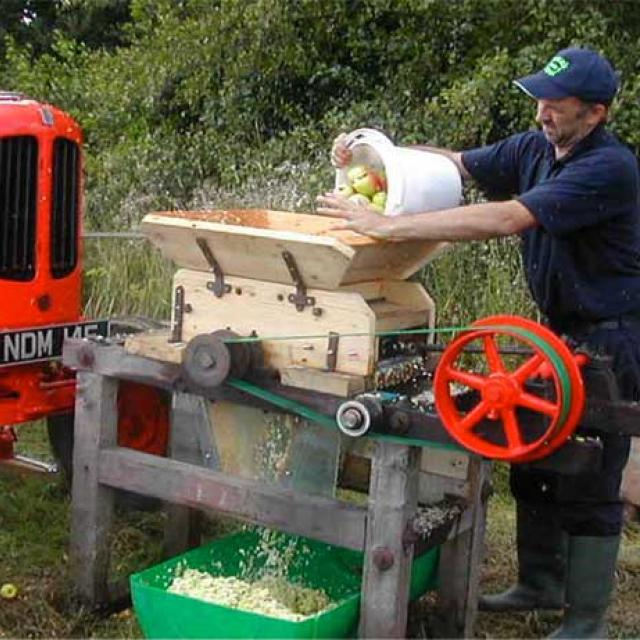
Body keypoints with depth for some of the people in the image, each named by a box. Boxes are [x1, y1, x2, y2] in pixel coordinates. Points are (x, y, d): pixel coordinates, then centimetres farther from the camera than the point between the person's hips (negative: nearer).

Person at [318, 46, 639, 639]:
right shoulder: (534, 147, 2)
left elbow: (506, 218, -34)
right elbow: (456, 164, 6)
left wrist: (388, 226, -37)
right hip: (558, 329, 8)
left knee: (588, 482, -2)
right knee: (533, 460, 15)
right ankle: (541, 583, 32)